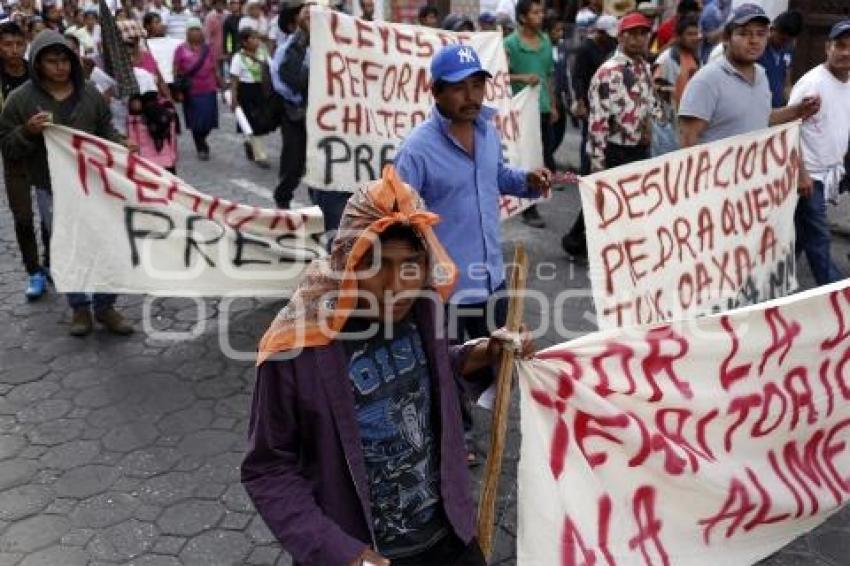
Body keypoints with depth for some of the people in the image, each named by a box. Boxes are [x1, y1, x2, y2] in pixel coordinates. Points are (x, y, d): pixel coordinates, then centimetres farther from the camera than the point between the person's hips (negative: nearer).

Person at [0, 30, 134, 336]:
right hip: (52, 190, -2)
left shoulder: (89, 93, 1)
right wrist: (28, 131, -21)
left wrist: (121, 147, -7)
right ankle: (80, 308, 26)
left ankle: (105, 306, 20)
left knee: (108, 246, 4)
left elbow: (106, 130, 13)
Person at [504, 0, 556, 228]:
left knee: (546, 158, 7)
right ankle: (529, 210, 11)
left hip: (543, 108, 6)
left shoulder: (546, 41, 12)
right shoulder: (510, 43, -7)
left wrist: (553, 105, 15)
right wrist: (522, 78, -26)